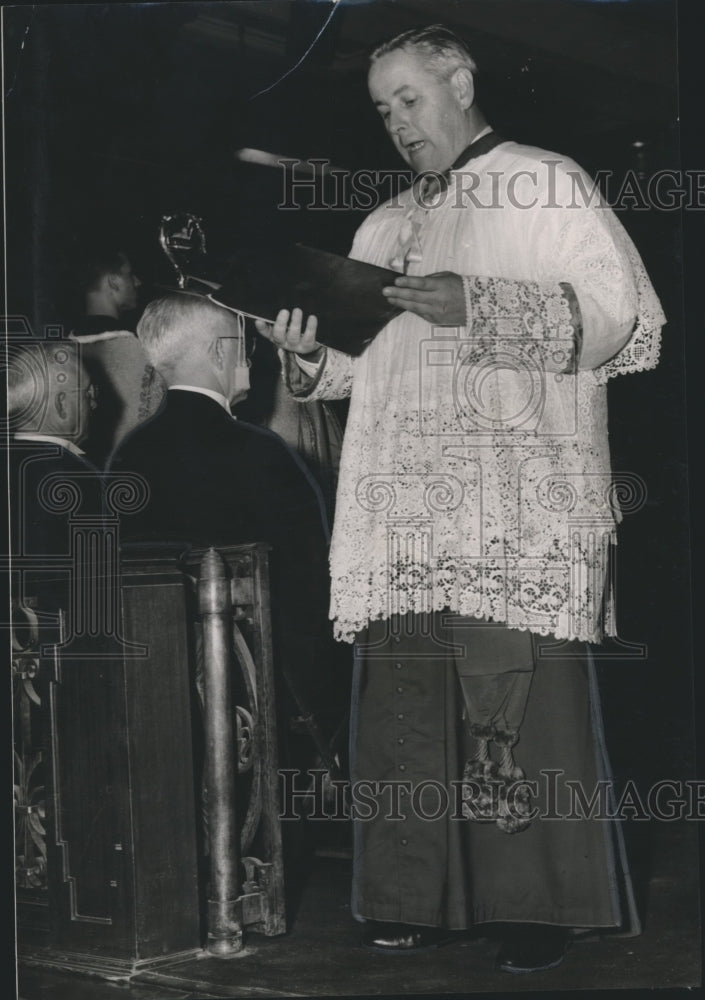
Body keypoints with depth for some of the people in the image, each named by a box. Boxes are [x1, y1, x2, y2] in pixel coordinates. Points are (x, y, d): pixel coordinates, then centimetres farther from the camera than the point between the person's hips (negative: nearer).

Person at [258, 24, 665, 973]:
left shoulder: (548, 186, 6)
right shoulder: (384, 227, 24)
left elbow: (633, 322, -3)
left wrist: (480, 307, -12)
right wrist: (309, 352, 2)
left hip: (520, 499, -5)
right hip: (402, 505, 6)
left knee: (522, 690, -10)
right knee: (405, 695, 1)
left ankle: (542, 904, -2)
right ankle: (418, 898, 8)